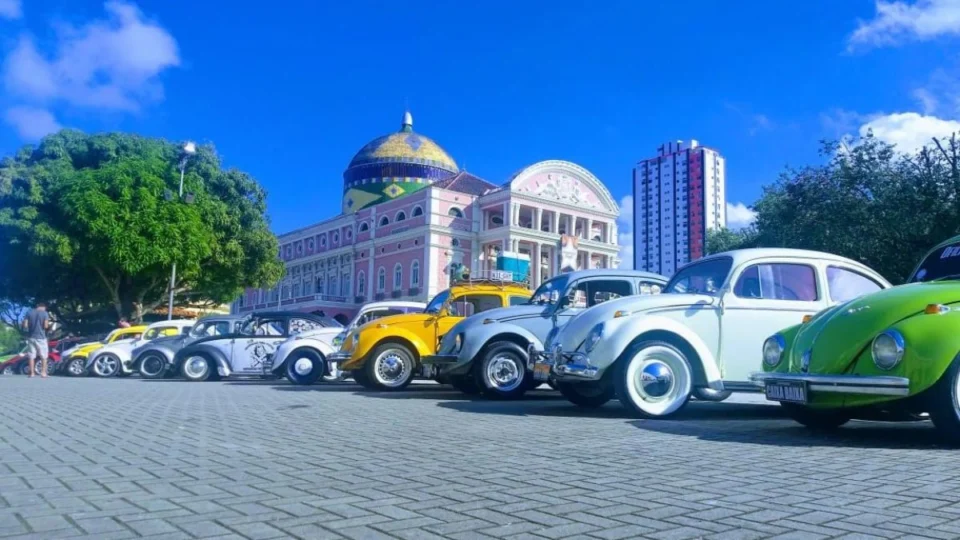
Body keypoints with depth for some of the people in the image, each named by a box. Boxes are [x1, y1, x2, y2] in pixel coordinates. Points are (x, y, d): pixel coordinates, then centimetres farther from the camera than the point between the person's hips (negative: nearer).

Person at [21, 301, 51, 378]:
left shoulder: (29, 313, 5)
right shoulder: (45, 313, -5)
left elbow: (25, 325, 0)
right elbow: (45, 326, -12)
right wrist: (48, 324, 9)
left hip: (31, 337, 3)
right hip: (41, 337, -3)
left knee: (32, 356, 7)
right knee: (44, 356, 7)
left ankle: (32, 373, 6)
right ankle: (43, 372, 0)